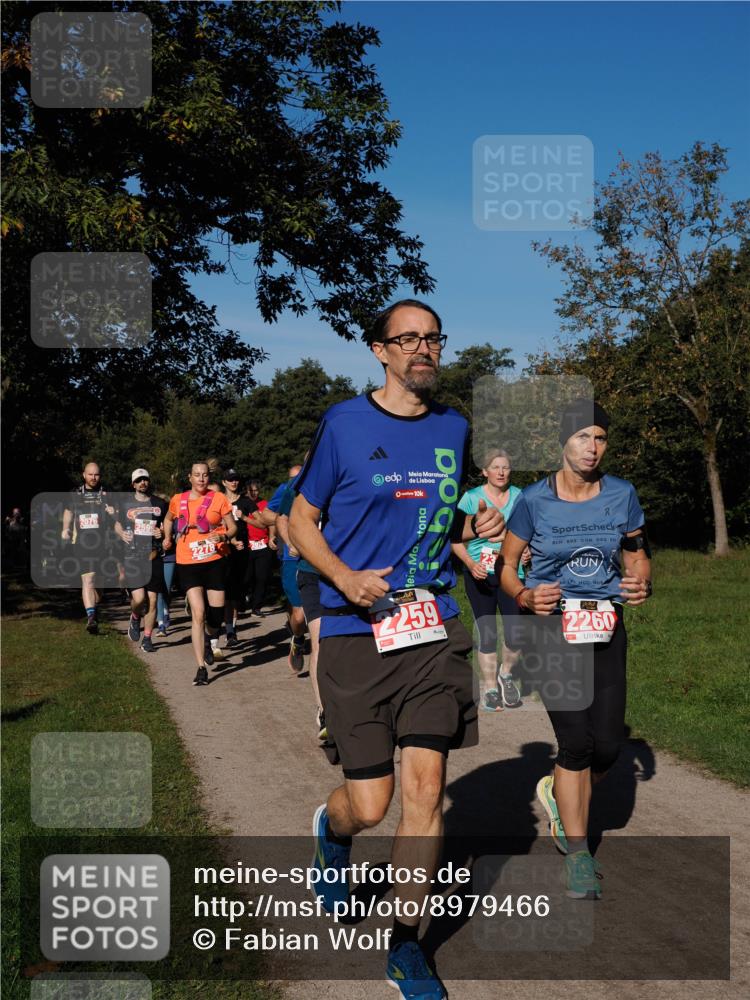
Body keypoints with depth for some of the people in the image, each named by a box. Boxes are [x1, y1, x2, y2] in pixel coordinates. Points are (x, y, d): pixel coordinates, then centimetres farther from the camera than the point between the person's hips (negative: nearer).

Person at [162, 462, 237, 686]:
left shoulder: (218, 498, -2)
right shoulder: (178, 500, 5)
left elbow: (233, 527, 1)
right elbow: (169, 519, 27)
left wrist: (223, 537, -18)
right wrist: (167, 537, 13)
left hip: (215, 561, 0)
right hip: (188, 563, 0)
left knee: (216, 615, 3)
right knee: (198, 613, -12)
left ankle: (208, 639, 40)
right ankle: (201, 668, -7)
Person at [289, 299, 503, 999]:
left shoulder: (454, 428, 10)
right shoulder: (345, 423, -3)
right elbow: (300, 520, 2)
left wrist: (476, 526, 1)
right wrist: (345, 577, -16)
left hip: (434, 629, 3)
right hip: (355, 633, -3)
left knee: (425, 787, 0)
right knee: (369, 804, 1)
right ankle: (332, 828, 40)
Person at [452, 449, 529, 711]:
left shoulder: (519, 497, 4)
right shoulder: (471, 498, -3)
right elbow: (457, 540, -4)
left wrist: (527, 551, -9)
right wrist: (470, 563, -20)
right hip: (479, 575, -2)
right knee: (487, 633, 4)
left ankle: (505, 675, 27)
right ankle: (489, 689, 18)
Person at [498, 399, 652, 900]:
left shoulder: (622, 494, 1)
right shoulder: (534, 500, -6)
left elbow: (637, 554, 13)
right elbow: (507, 565, 3)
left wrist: (641, 584, -9)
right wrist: (524, 596, -17)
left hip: (605, 626, 3)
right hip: (550, 624, -3)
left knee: (607, 744, -1)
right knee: (576, 742, -8)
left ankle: (559, 793, 33)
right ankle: (578, 853, 11)